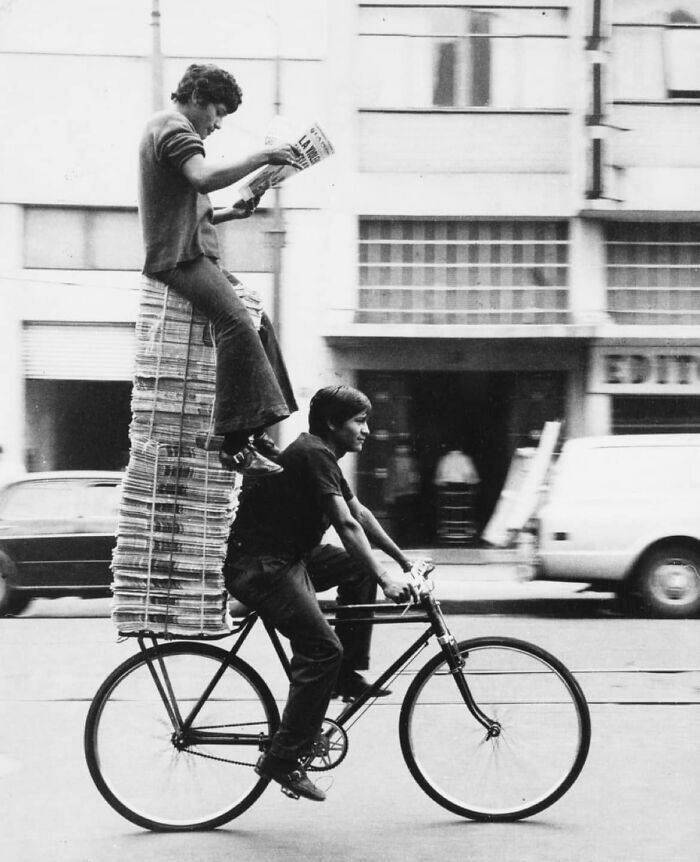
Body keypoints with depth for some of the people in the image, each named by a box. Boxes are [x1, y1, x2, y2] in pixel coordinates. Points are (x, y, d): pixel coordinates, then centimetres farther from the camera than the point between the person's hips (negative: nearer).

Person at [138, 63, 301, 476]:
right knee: (236, 320, -26)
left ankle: (257, 429, 9)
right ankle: (236, 441, -34)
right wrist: (262, 157, -20)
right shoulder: (175, 128, -6)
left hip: (194, 255, 11)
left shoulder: (165, 128, 28)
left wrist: (230, 213, 15)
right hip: (180, 257, -11)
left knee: (258, 318, 10)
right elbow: (204, 177, -26)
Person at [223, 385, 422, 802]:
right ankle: (283, 760, -16)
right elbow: (346, 524, -24)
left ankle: (349, 675, 13)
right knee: (322, 647, -18)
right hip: (260, 567, -10)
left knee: (359, 568, 12)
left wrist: (402, 559, 19)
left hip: (288, 557, 10)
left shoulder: (323, 455, 16)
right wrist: (385, 579, -27)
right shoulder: (313, 454, -16)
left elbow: (360, 513, 22)